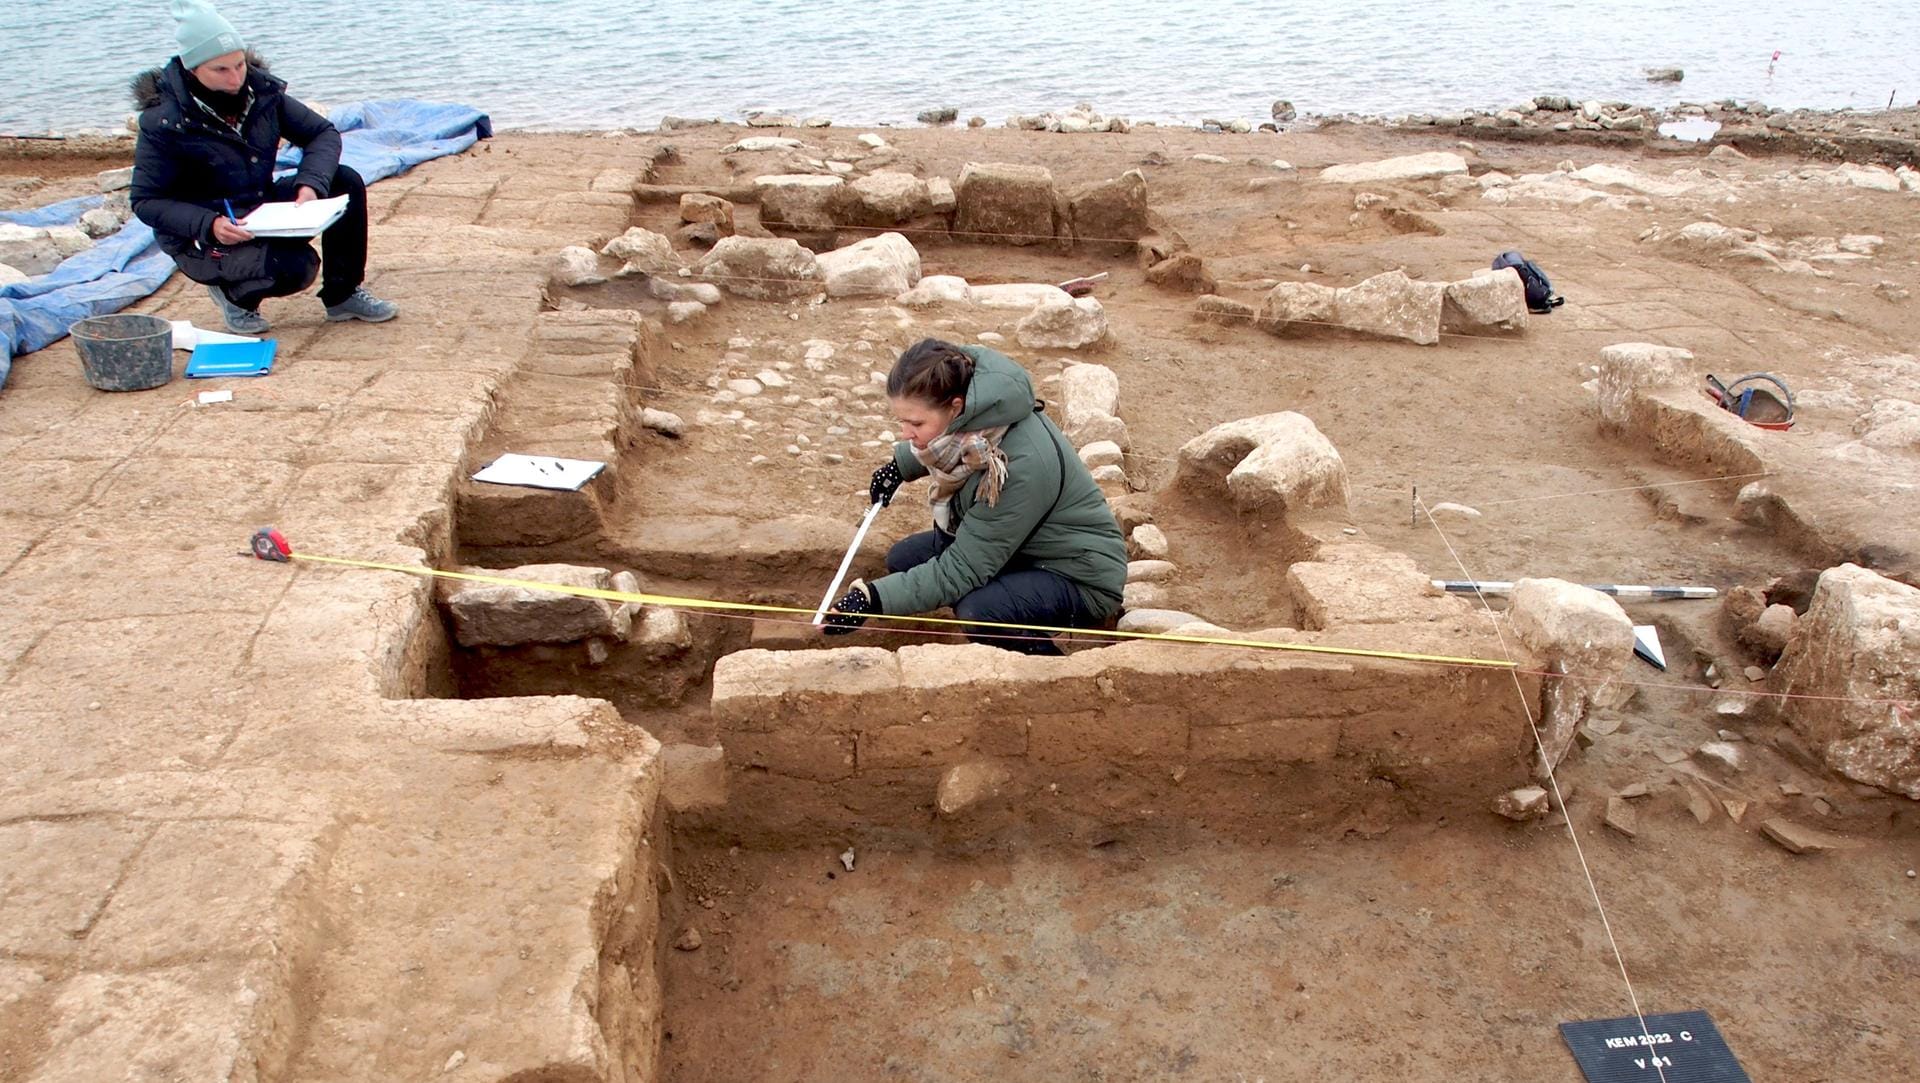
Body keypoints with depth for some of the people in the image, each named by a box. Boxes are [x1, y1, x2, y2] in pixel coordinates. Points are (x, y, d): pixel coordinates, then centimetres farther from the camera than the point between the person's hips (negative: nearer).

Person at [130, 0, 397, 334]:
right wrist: (209, 224, -31)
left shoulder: (261, 89, -7)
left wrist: (311, 185, -20)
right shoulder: (163, 122, -19)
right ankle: (234, 293, 3)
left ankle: (343, 295, 1)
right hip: (202, 240, -6)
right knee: (296, 267, -32)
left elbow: (323, 133, -1)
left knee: (347, 183, -11)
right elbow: (146, 201, -15)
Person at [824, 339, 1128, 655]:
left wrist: (875, 598, -32)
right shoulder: (966, 415, -13)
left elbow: (961, 569, -31)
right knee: (903, 559, 2)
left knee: (976, 611, -33)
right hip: (1019, 551, 9)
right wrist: (901, 465, 3)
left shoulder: (1023, 463, -36)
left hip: (1082, 578, -9)